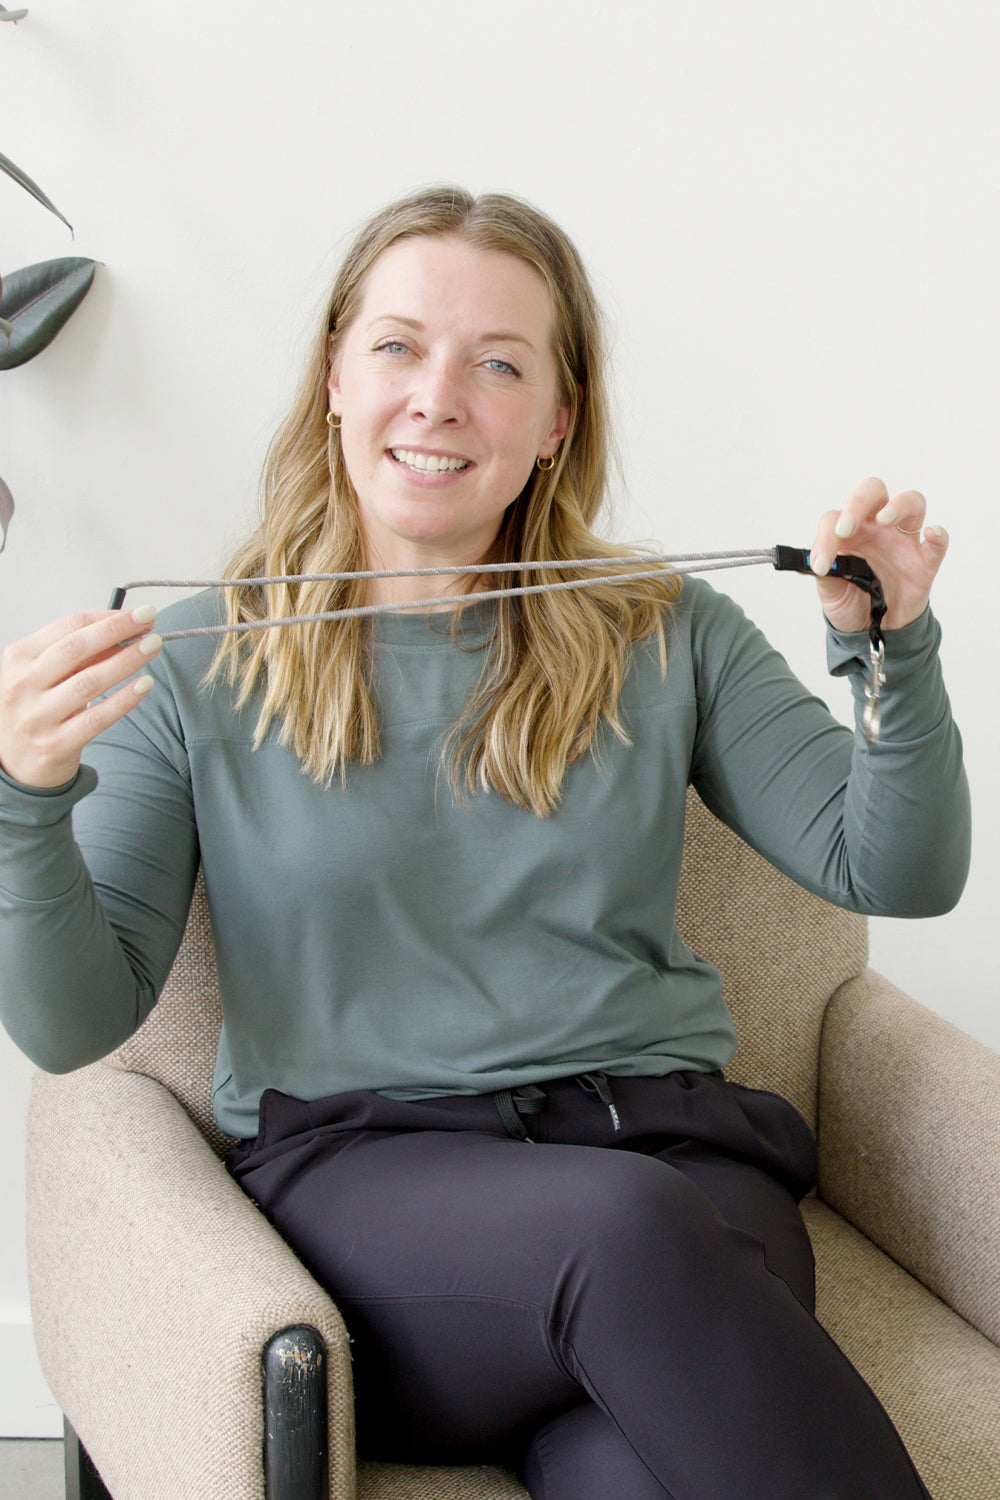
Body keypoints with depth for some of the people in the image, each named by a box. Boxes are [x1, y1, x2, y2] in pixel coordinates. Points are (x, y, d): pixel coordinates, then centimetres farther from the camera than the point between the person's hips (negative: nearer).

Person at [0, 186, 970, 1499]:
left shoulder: (668, 638, 14)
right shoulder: (201, 663, 8)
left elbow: (899, 875, 11)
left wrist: (891, 650, -5)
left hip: (665, 1144, 1)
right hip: (352, 1169, 0)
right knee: (627, 1230, -34)